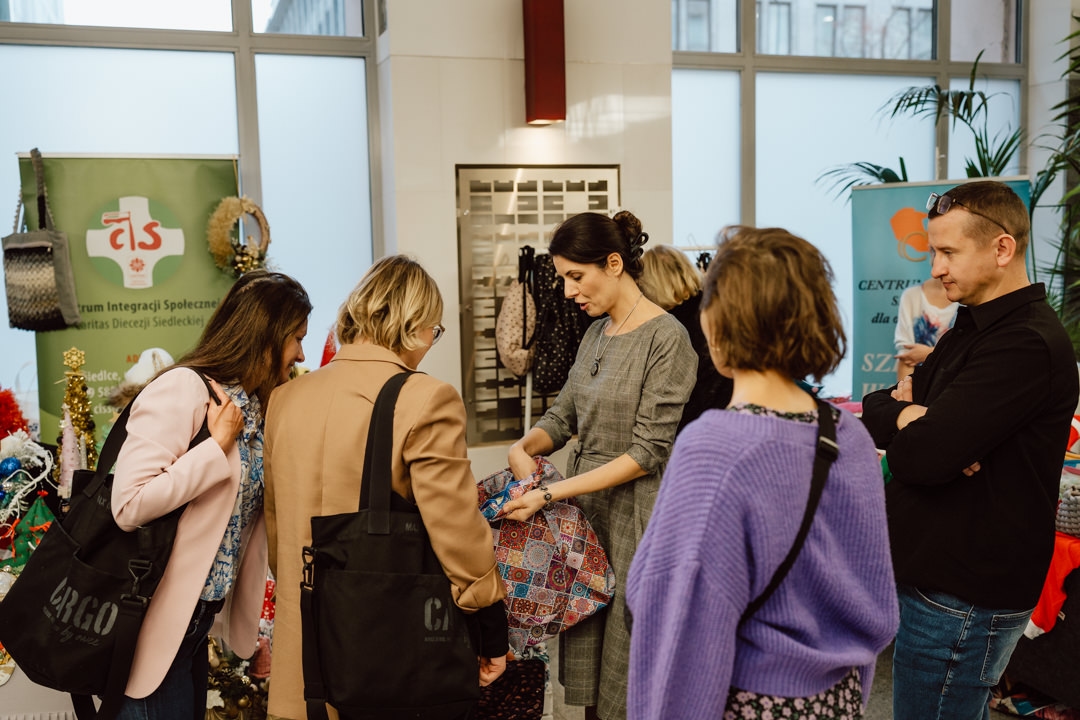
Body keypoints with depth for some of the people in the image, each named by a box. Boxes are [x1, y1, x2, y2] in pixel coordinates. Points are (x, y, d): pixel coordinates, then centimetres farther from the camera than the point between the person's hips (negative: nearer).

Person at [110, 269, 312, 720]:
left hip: (201, 613, 8)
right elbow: (129, 505, -27)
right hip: (158, 619, -8)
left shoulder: (256, 408, 7)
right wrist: (219, 443, -21)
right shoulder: (184, 389, -17)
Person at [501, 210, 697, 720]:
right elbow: (563, 414, 15)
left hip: (634, 519, -7)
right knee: (584, 666, 15)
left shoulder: (666, 338, -14)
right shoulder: (596, 333, 11)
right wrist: (524, 447, -7)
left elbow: (648, 452, -18)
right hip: (584, 510, 7)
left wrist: (552, 493, -20)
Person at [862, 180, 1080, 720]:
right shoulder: (971, 327, 12)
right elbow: (874, 411, 9)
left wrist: (904, 419, -6)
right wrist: (911, 417, -14)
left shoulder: (1025, 345, -21)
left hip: (962, 602, -9)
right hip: (935, 575, 9)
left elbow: (923, 455, -28)